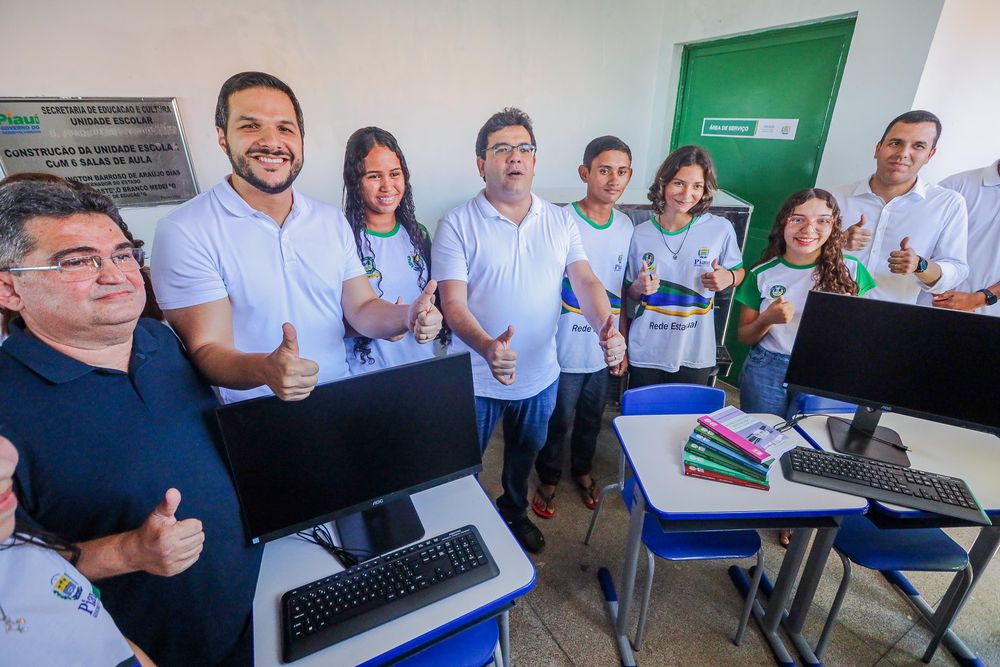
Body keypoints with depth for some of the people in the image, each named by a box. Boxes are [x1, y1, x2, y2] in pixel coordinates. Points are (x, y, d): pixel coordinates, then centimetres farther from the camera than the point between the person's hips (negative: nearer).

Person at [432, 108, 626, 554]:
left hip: (539, 375, 4)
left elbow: (585, 280, -6)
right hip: (477, 378, -3)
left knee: (525, 455, 27)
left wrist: (605, 328, -26)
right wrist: (487, 347, -38)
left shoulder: (560, 222, 1)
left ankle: (514, 513, 56)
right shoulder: (458, 225, -12)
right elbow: (453, 304, -20)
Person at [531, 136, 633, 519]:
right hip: (565, 350, -5)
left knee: (592, 419, 23)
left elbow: (621, 290, 10)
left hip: (605, 350, 5)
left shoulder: (626, 226, 2)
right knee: (557, 422, 14)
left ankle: (582, 470, 49)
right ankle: (549, 479, 40)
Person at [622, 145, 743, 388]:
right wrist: (640, 286, -16)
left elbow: (739, 272, 9)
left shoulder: (721, 229, -6)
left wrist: (727, 278, -12)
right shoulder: (641, 234, -3)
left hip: (695, 355, 0)